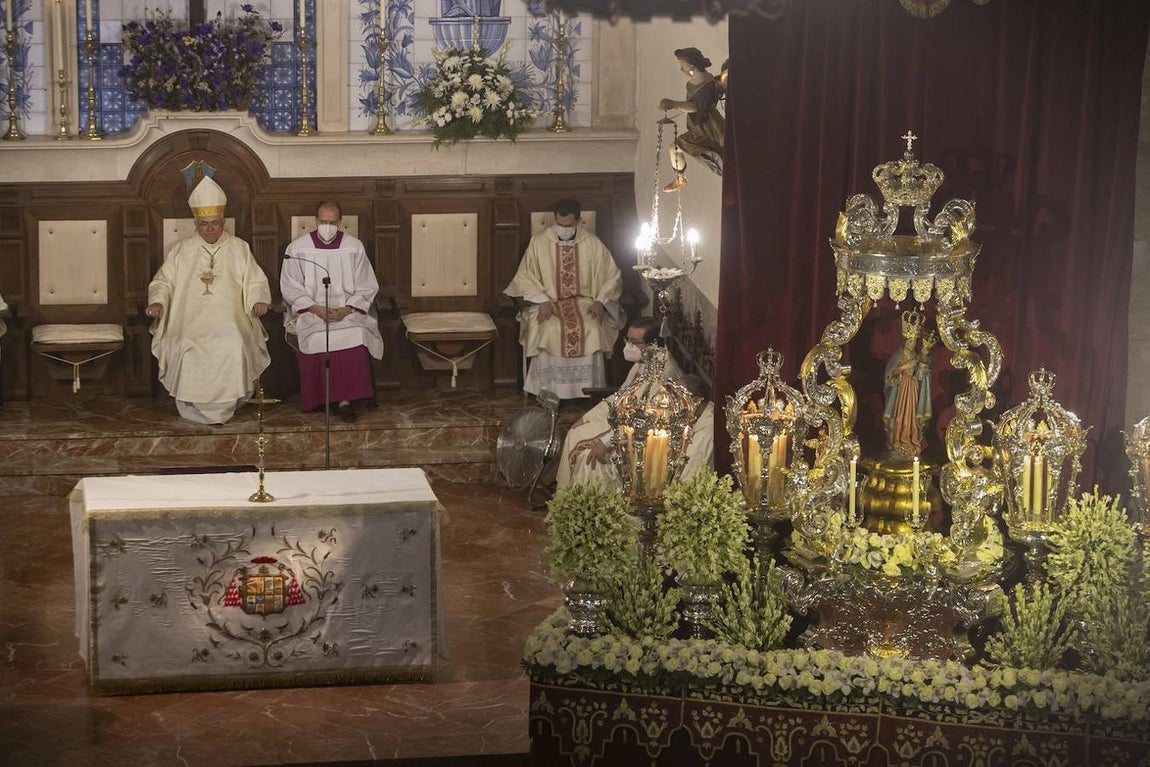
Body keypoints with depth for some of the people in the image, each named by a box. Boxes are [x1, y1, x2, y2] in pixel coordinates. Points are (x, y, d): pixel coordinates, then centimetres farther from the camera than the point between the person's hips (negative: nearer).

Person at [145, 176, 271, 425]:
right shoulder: (181, 251, 13)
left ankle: (224, 407, -10)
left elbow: (255, 282, 11)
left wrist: (259, 301, -10)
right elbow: (163, 282, 14)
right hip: (190, 322, 1)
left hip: (230, 322, -1)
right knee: (187, 350, -25)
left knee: (234, 347, -27)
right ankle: (194, 408, -8)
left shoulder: (239, 249, 12)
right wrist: (157, 302, -7)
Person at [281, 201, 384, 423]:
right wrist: (316, 309, -14)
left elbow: (367, 286, 5)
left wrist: (346, 310, -11)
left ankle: (345, 399, -26)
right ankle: (316, 398, -17)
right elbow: (290, 288, 1)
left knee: (356, 337, -30)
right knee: (315, 340, -31)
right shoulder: (297, 248, 2)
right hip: (310, 311, 0)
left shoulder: (354, 247, 5)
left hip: (347, 311, 0)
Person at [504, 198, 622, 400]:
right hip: (548, 305, 0)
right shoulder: (539, 242, 2)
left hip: (584, 303, 1)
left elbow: (613, 277, 9)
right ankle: (549, 393, -25)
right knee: (549, 331, -33)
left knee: (592, 331, -31)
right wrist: (542, 301, -13)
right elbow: (525, 278, 2)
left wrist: (600, 301, -8)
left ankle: (588, 393, -23)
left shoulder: (592, 244, 4)